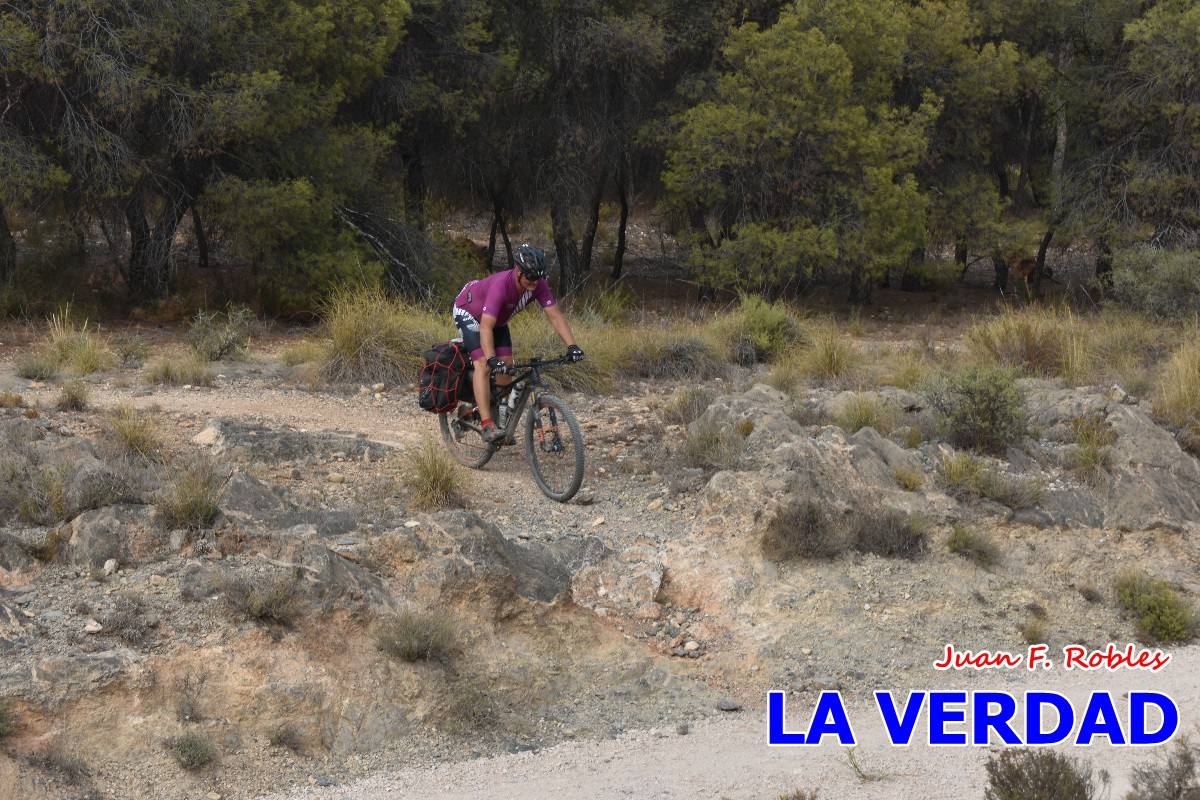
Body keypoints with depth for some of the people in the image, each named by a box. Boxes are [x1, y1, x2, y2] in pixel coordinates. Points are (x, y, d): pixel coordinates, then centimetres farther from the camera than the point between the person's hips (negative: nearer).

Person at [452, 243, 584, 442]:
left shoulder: (538, 285, -24)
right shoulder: (501, 285, -41)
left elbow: (555, 315, -24)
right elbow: (486, 327, -46)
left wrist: (572, 346, -35)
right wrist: (492, 359, -57)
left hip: (498, 318, 7)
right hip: (468, 312, -7)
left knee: (506, 365, -5)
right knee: (483, 365, -22)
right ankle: (488, 426, -28)